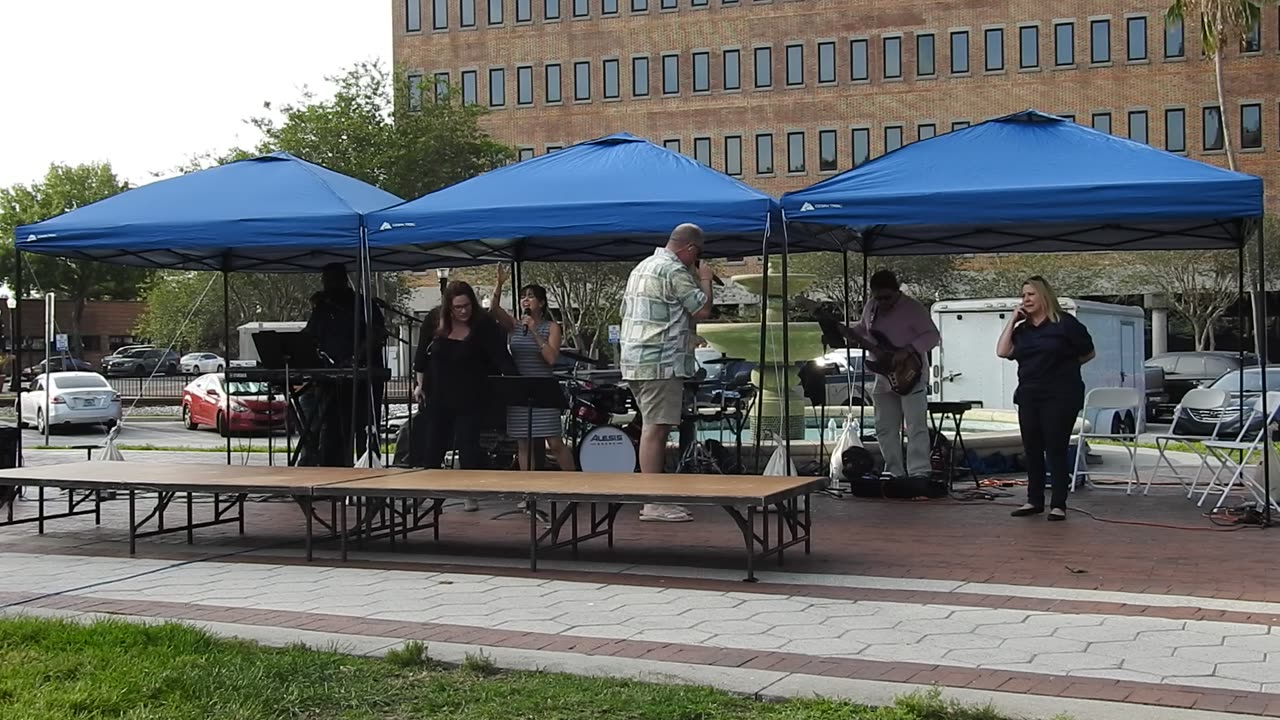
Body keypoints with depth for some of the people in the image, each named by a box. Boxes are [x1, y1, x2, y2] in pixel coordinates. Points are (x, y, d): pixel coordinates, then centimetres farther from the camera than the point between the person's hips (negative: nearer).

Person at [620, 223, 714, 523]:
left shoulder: (642, 267, 20)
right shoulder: (674, 271, -11)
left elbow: (626, 310, 26)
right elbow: (703, 309, -11)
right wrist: (705, 279, 5)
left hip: (634, 360, 10)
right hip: (660, 361, -10)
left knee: (652, 428, 14)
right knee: (656, 429, -10)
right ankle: (653, 504, -10)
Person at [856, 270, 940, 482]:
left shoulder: (912, 308, -12)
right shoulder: (871, 306, 8)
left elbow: (933, 335, -13)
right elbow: (862, 328, 24)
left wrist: (908, 351, -26)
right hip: (883, 379, 7)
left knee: (916, 426, -10)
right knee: (885, 428, 9)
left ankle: (919, 473, -11)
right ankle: (894, 473, 17)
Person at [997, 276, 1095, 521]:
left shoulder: (1064, 323, -4)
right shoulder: (1022, 329, 13)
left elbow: (1088, 353, 3)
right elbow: (1003, 352, -2)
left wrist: (1063, 365, 5)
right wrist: (1012, 320, -1)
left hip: (1059, 397, -6)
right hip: (1028, 397, 6)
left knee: (1055, 450, -6)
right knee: (1032, 450, 9)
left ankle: (1058, 504, -1)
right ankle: (1034, 501, 18)